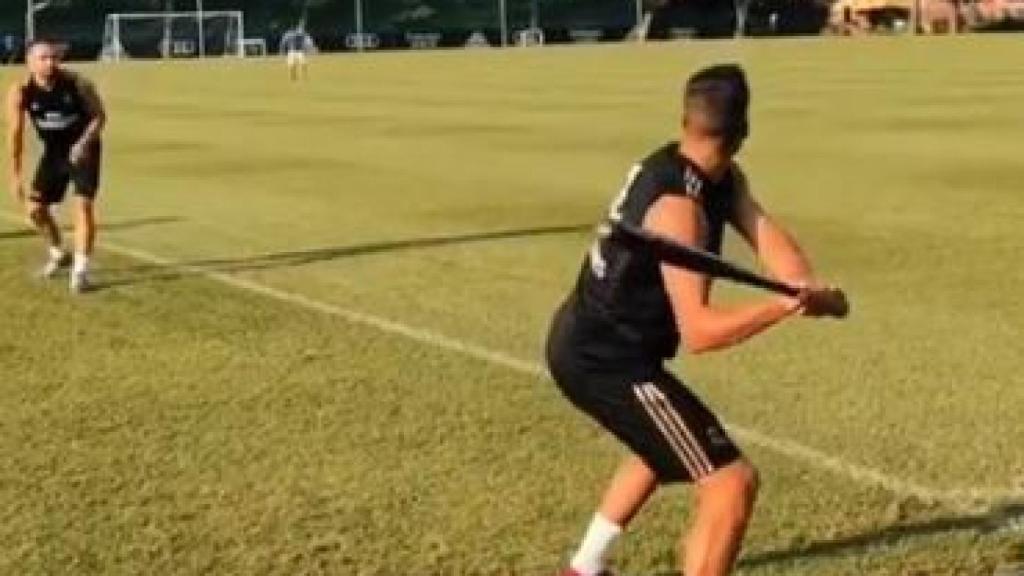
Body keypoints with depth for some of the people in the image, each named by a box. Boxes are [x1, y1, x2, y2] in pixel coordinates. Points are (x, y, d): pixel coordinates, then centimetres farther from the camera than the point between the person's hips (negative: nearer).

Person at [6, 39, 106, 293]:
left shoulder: (77, 83, -22)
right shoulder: (20, 91, -17)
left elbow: (99, 115, -10)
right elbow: (15, 132, -11)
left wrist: (84, 143, -27)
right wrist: (16, 174, -11)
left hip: (83, 150, -3)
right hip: (53, 152, 4)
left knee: (83, 204, -17)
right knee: (34, 208, 5)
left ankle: (80, 270, -12)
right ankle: (58, 254, 31)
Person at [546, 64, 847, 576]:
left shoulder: (723, 178, 3)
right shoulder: (678, 205, -26)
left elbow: (764, 232, -12)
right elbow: (699, 331, -30)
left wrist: (809, 290, -31)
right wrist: (785, 305, -44)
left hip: (584, 344, 10)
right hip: (606, 363, -10)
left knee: (669, 445, 36)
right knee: (733, 482, -14)